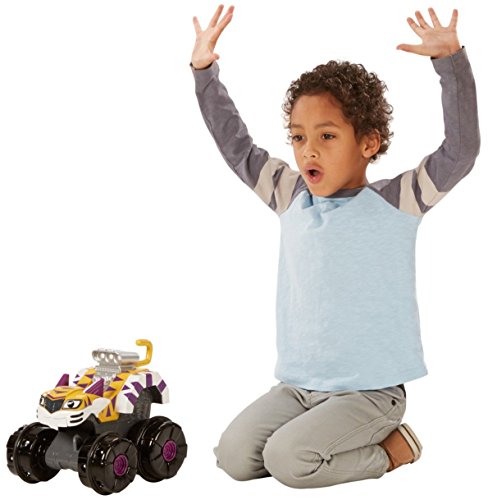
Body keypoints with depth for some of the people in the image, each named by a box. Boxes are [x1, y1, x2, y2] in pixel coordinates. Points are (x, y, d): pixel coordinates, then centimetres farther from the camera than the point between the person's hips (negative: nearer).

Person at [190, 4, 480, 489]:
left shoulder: (394, 203, -9)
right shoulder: (292, 199, 4)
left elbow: (460, 152, -20)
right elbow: (236, 147, 12)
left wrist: (450, 59, -27)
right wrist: (205, 69, 8)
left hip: (370, 390, -5)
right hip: (297, 385, 6)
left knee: (287, 458, -22)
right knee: (233, 456, -7)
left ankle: (392, 448, 3)